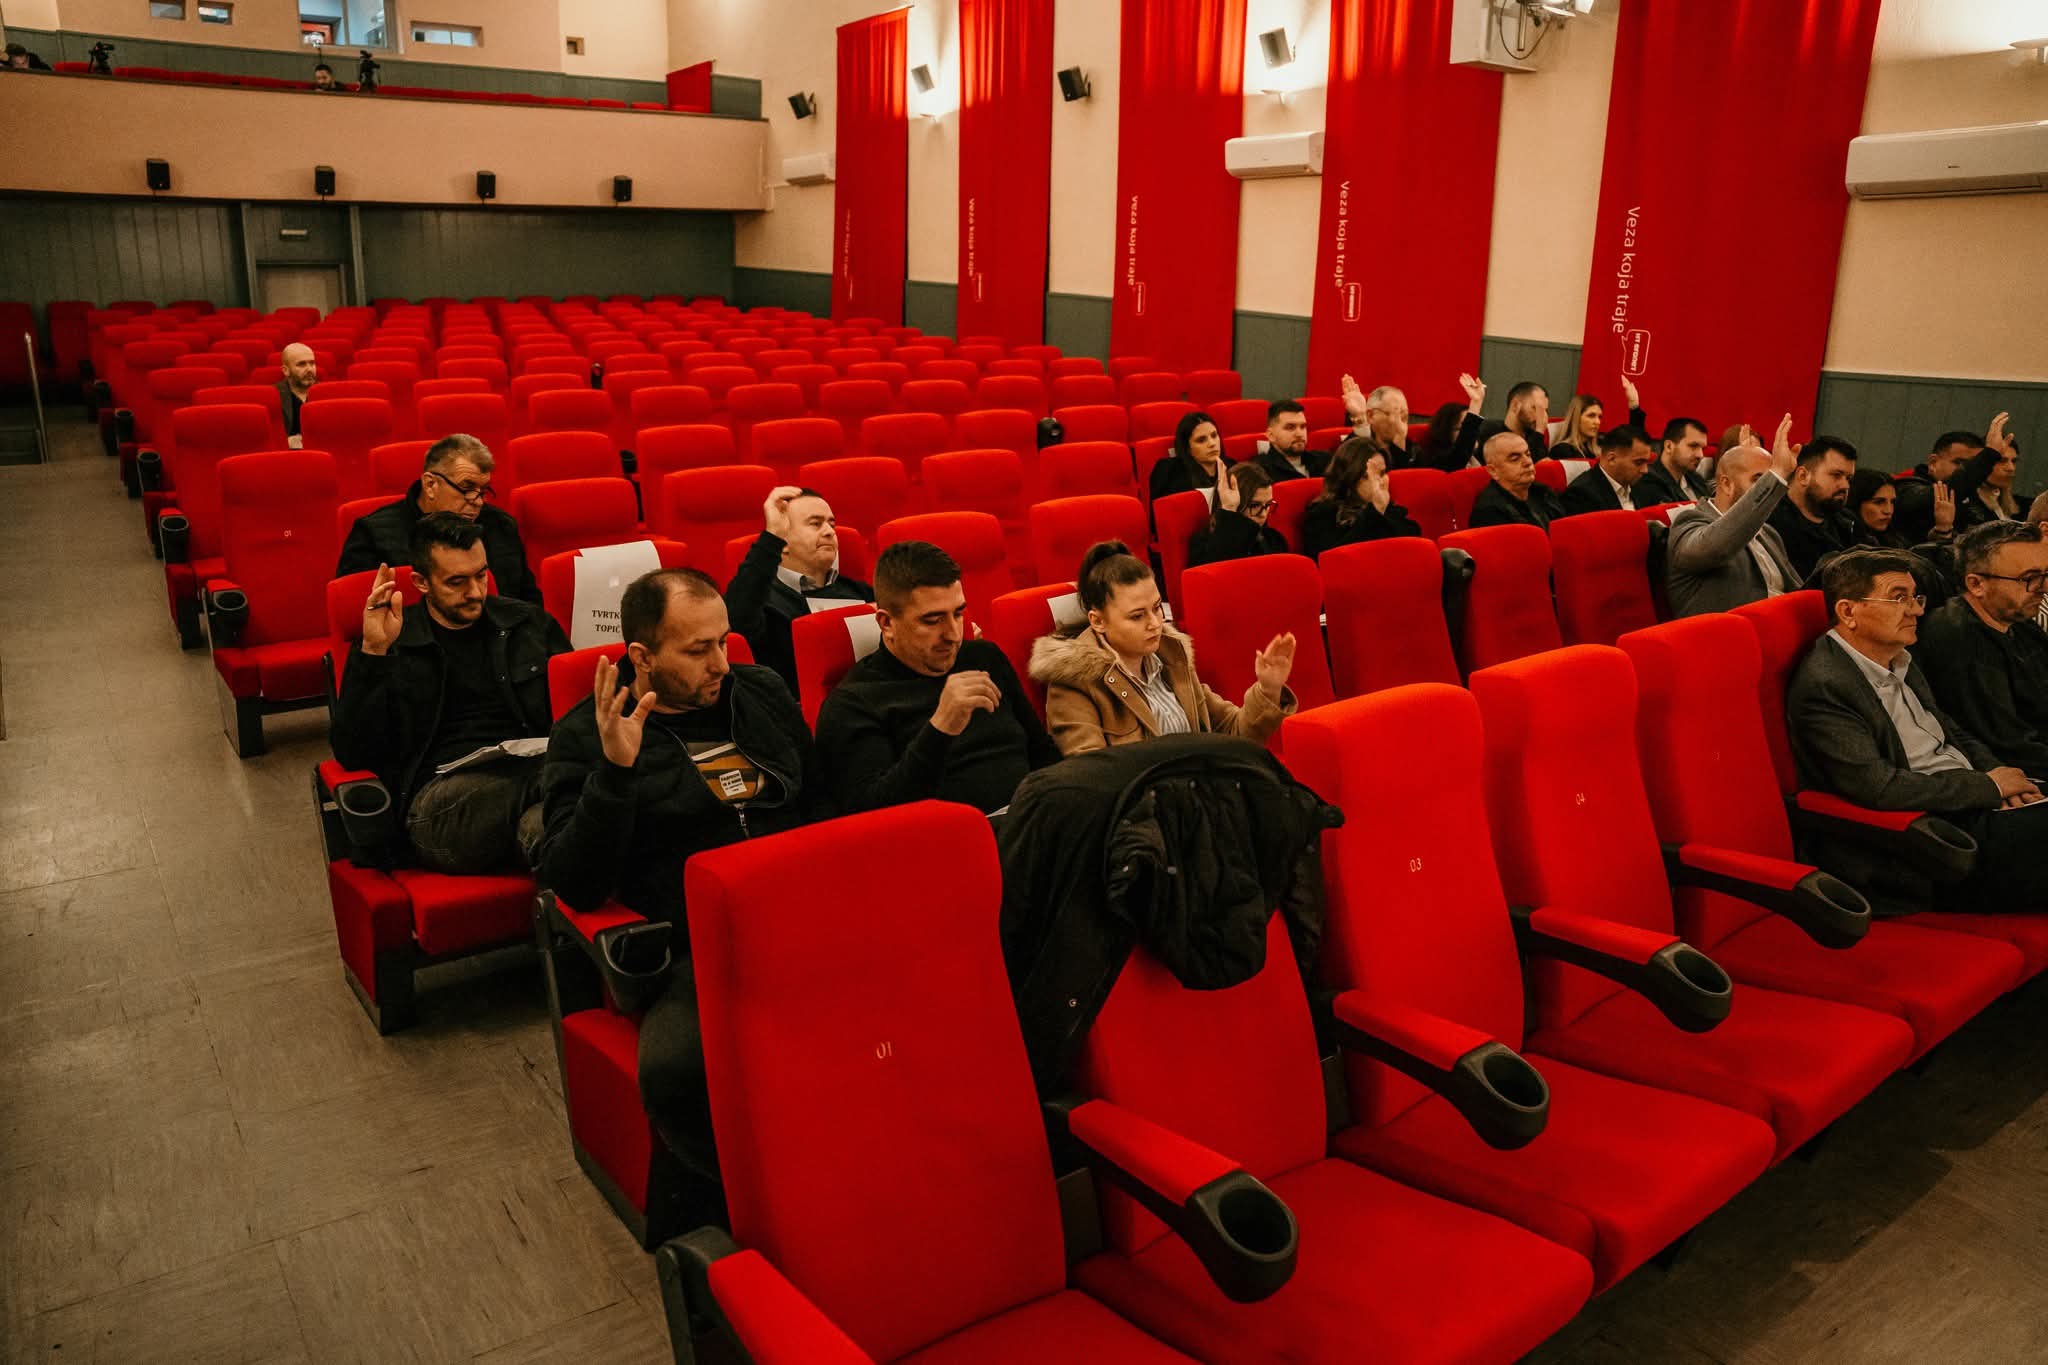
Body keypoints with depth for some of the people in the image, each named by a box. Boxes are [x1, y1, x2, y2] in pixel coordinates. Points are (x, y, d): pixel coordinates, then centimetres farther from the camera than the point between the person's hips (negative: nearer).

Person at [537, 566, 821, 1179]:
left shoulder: (761, 691, 17)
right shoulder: (584, 735, 5)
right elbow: (574, 887, -4)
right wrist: (615, 768, -16)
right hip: (698, 948, -3)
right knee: (674, 1071, -36)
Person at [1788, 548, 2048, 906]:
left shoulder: (1900, 661, 13)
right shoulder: (1822, 688, -17)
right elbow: (1879, 787, -22)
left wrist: (1998, 772, 2)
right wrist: (1989, 786, -12)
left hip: (1977, 804, 9)